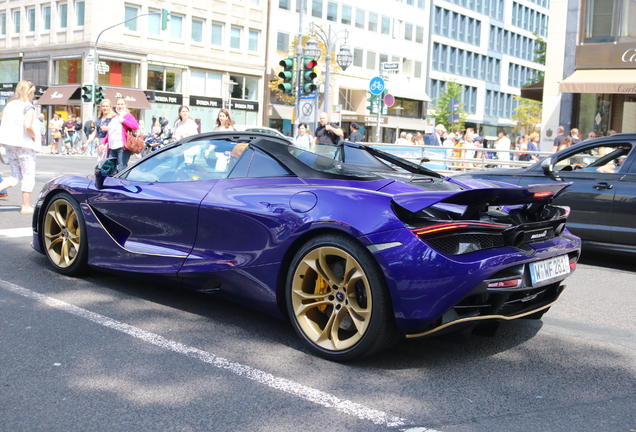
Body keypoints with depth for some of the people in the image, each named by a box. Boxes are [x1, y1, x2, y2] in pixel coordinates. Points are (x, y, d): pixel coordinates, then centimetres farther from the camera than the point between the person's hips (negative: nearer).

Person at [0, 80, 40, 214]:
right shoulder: (28, 107, -11)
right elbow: (27, 126, -25)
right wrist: (34, 137, -8)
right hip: (24, 144, -7)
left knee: (15, 176, 16)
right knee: (28, 176, 4)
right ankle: (26, 206, 8)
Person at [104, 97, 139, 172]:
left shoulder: (128, 116, 2)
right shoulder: (113, 118, 23)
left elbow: (136, 126, -16)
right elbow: (109, 133, 28)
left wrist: (123, 120, -14)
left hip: (122, 147, -7)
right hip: (112, 148, 7)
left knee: (121, 169, -10)